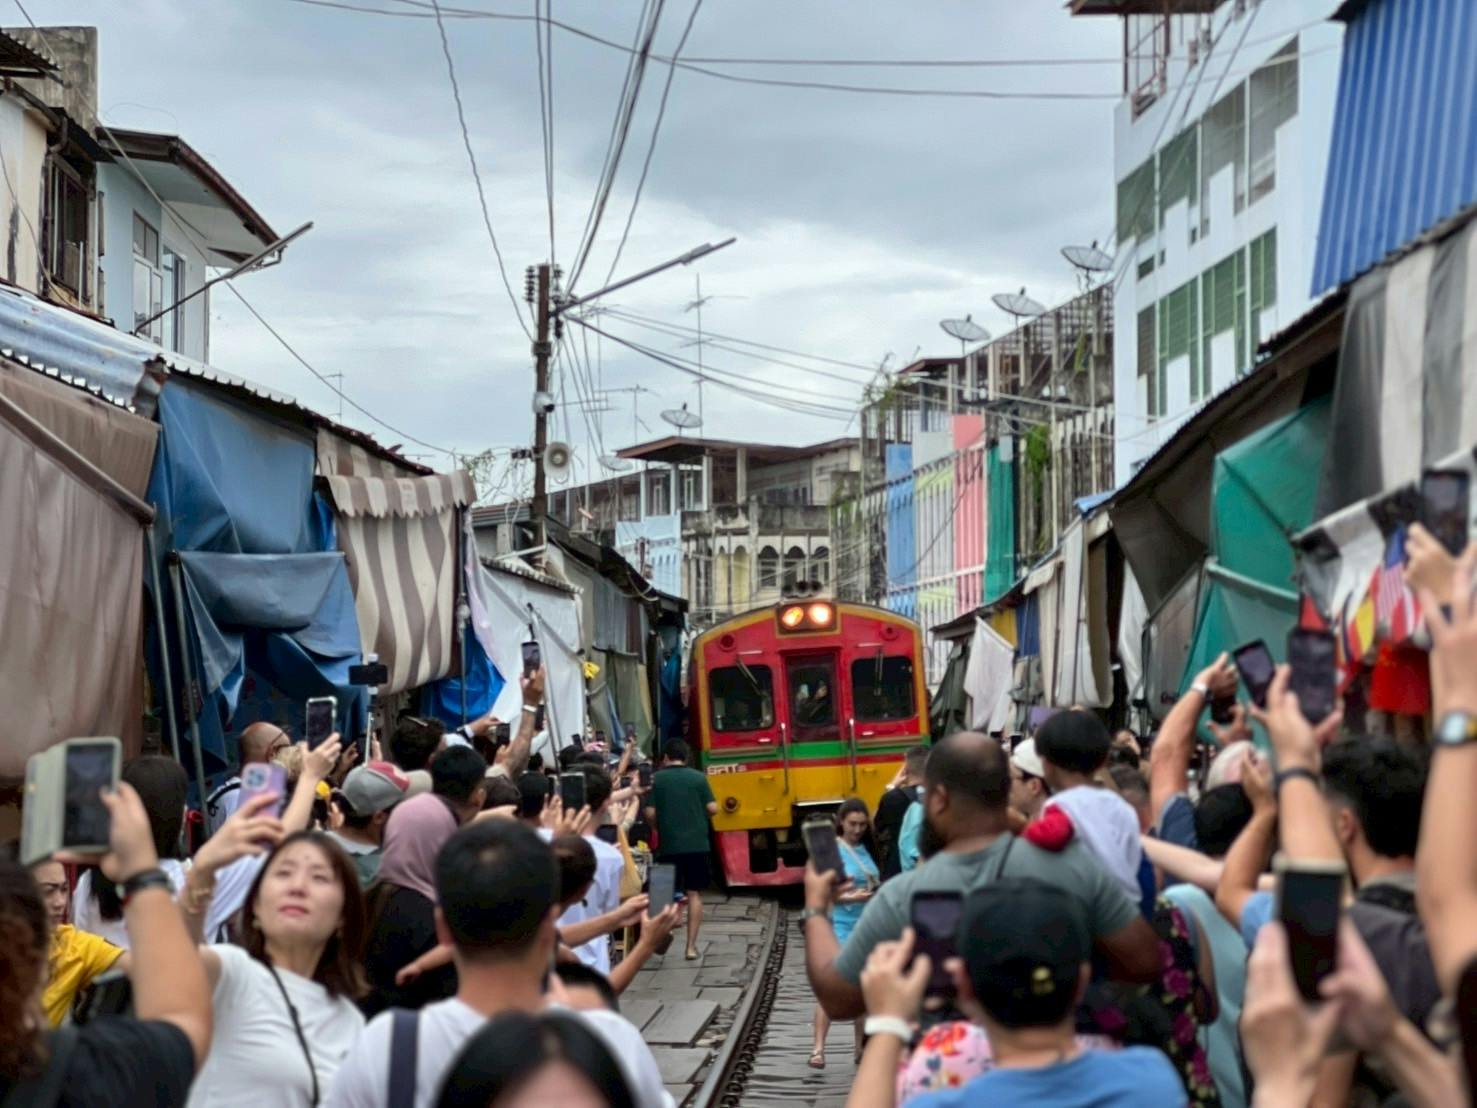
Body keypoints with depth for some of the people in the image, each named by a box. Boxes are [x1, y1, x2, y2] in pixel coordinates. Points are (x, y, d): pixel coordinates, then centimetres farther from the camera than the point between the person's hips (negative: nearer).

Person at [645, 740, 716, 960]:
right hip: (696, 844, 0)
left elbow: (650, 814, -4)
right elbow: (713, 809, -2)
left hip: (668, 845, 0)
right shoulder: (698, 778, 0)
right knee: (694, 894, 5)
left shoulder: (656, 779, -1)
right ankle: (691, 945, 2)